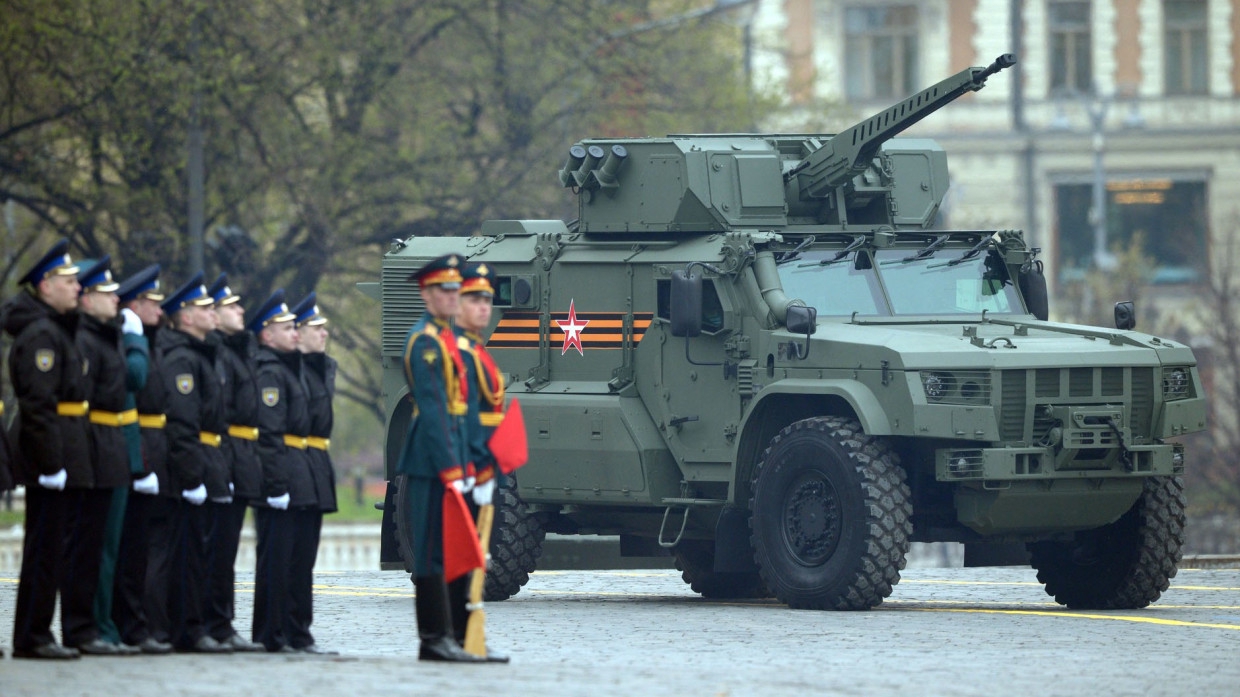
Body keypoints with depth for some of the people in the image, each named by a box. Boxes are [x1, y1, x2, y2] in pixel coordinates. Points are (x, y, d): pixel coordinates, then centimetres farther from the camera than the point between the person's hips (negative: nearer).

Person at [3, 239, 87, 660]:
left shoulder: (57, 329, 17)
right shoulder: (41, 333, -15)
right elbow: (38, 404, -21)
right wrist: (51, 463, -23)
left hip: (64, 453, 10)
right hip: (52, 449, -10)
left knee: (53, 544, 12)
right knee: (44, 546, -6)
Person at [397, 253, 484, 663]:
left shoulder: (444, 338, 19)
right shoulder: (426, 341, -12)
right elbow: (432, 410, -18)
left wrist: (462, 466, 17)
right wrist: (451, 470, -21)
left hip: (446, 453, 10)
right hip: (433, 460, -10)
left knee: (440, 550, 9)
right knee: (433, 550, -8)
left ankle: (436, 640, 11)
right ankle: (436, 638, -8)